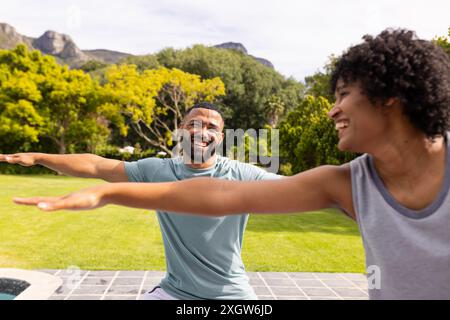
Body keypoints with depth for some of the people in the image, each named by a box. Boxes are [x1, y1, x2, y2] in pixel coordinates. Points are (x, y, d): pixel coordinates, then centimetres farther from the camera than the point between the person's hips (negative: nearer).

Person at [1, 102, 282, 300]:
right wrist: (39, 157, -1)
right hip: (174, 290, 2)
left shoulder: (240, 175, -11)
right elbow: (96, 166, -2)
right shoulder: (157, 170, -5)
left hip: (231, 293, -1)